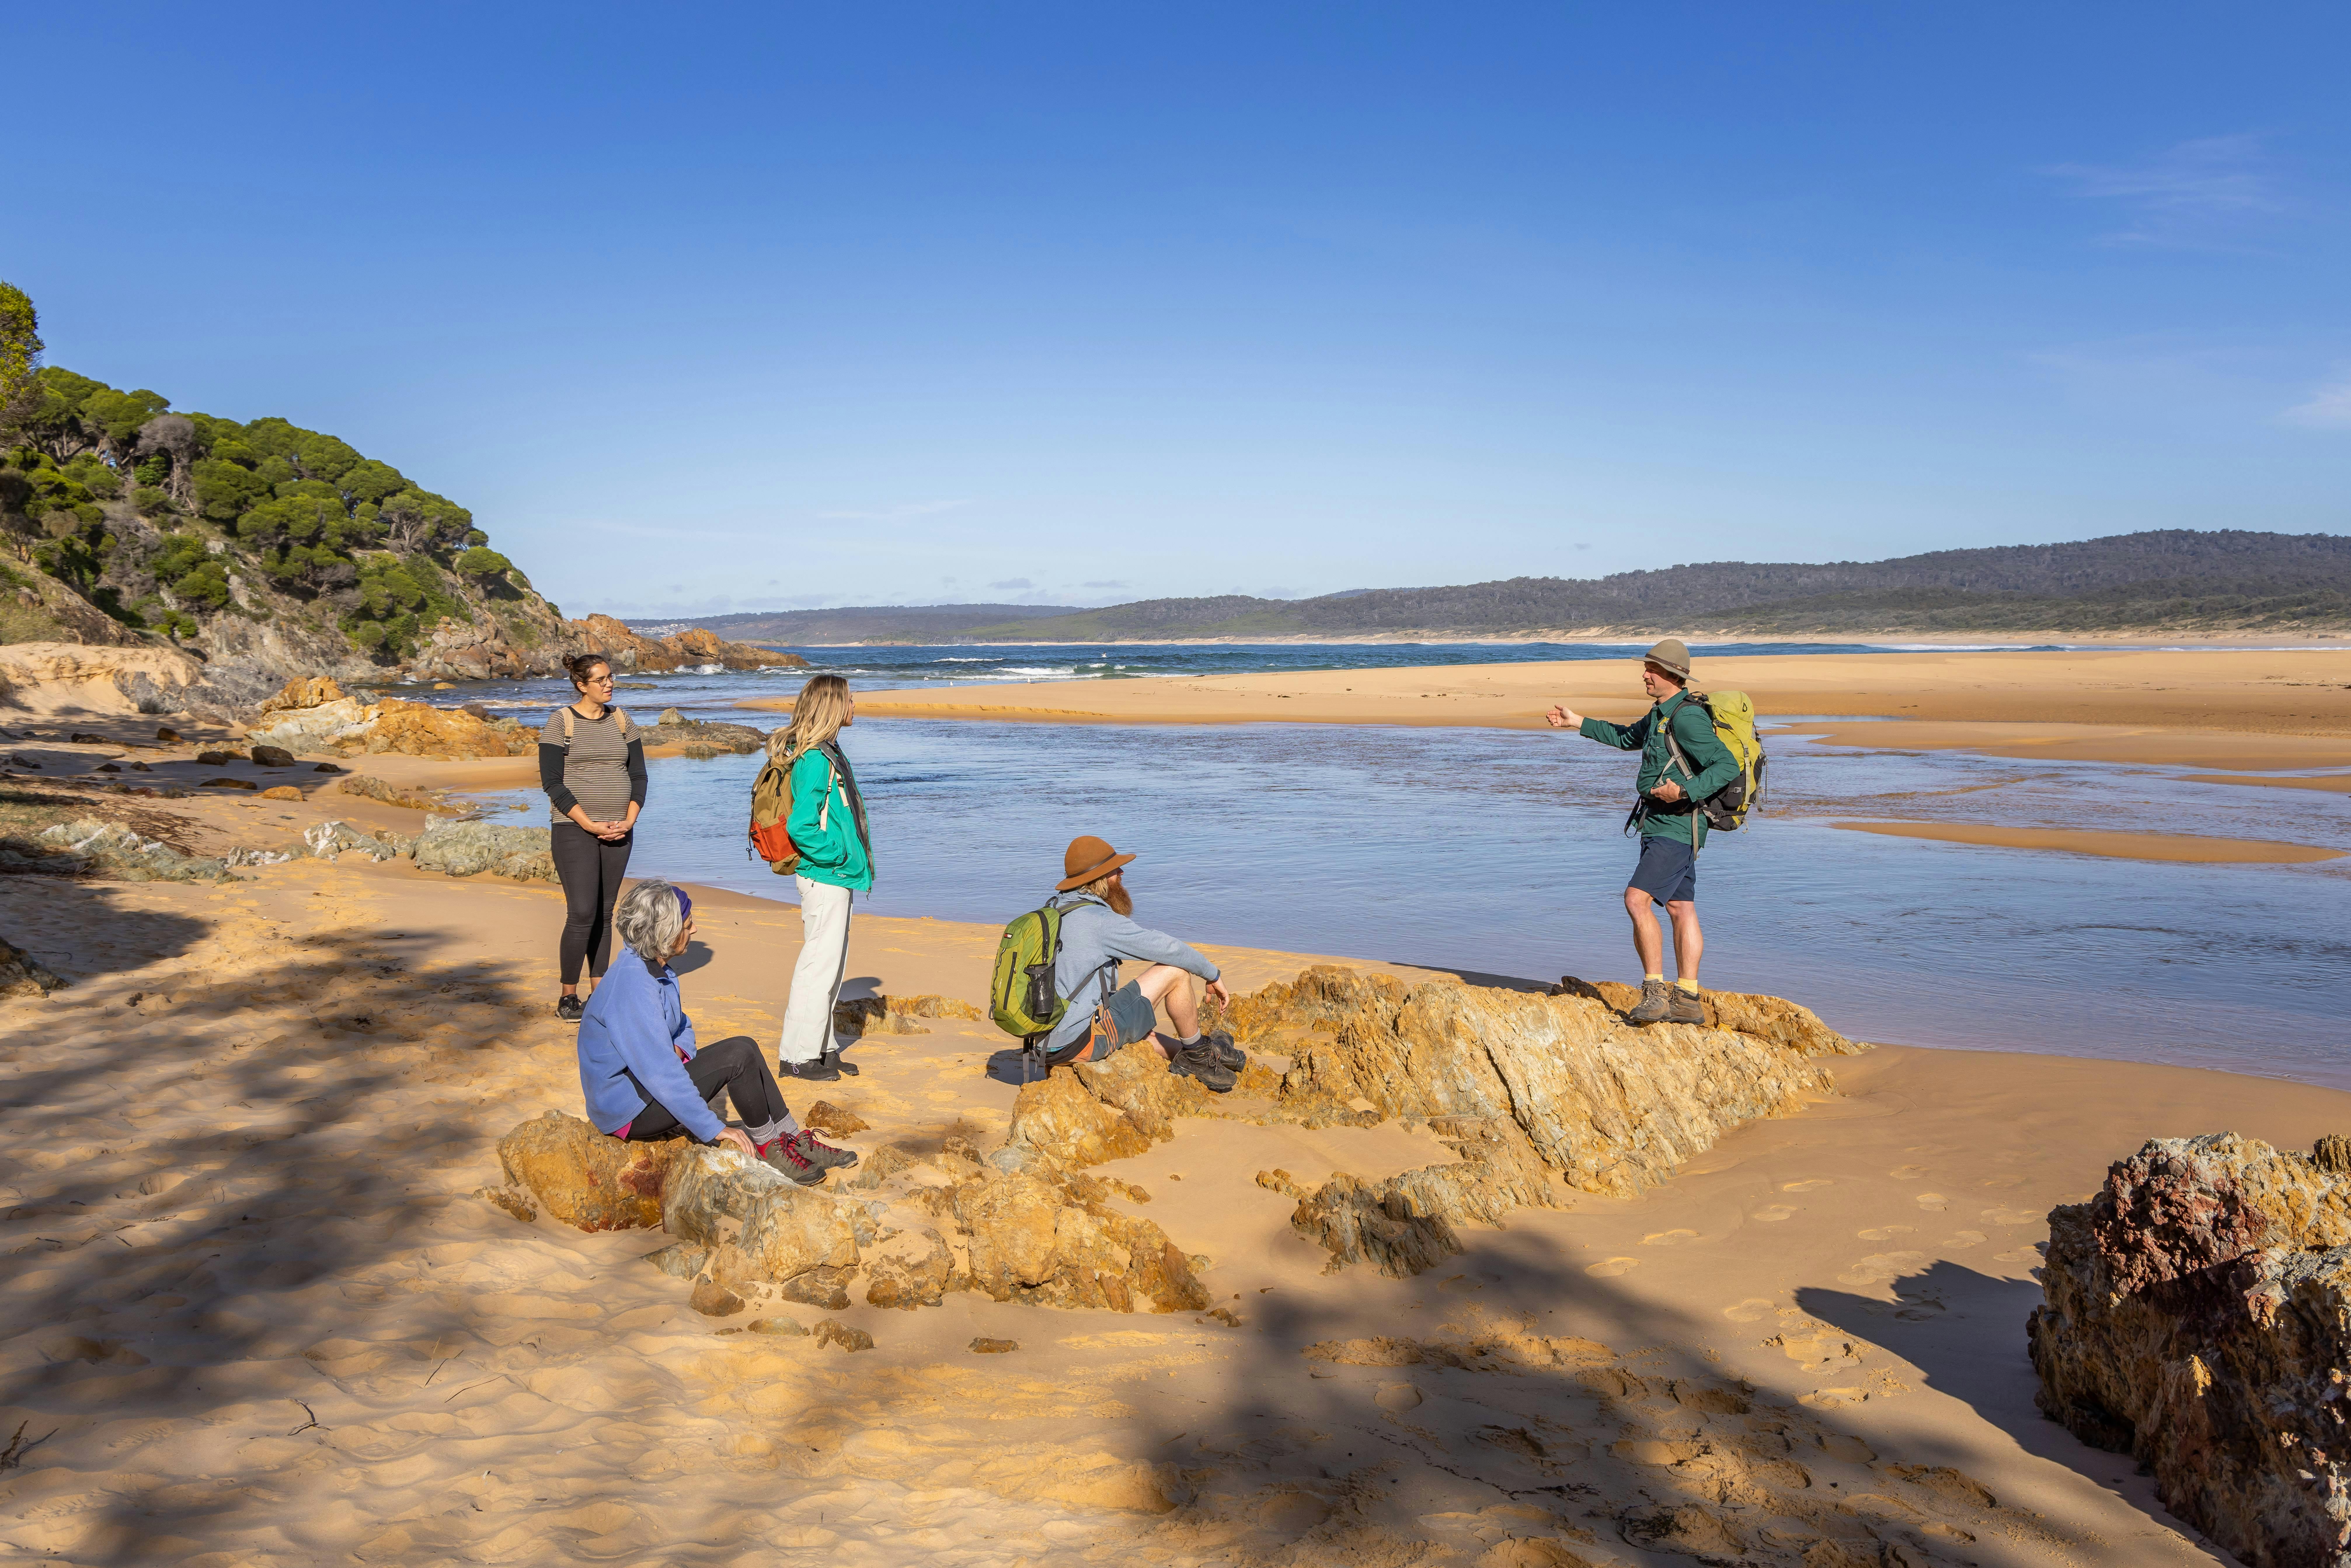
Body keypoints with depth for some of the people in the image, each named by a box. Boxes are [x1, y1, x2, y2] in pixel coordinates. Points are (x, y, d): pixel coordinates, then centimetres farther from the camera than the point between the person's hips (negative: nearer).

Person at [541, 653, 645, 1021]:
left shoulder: (621, 721, 10)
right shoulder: (560, 722, -4)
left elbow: (639, 775, 11)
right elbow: (552, 782, -9)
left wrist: (629, 821, -5)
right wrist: (589, 825, -15)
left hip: (618, 833, 5)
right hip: (574, 831, -5)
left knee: (605, 914, 7)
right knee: (582, 913, -10)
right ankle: (568, 998, 1)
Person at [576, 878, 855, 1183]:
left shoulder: (657, 971, 6)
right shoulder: (631, 984, -26)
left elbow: (682, 1027, 21)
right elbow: (658, 1071, -29)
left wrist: (678, 1049, -5)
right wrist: (713, 1129, -27)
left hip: (642, 1085, 10)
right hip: (628, 1112, -10)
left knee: (745, 1047, 3)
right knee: (738, 1055, -19)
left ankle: (792, 1138, 4)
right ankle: (768, 1147, -4)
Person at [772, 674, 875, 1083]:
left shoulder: (827, 753, 12)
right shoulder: (815, 761, -19)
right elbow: (801, 826, -25)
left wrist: (852, 857, 16)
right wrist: (839, 856, -16)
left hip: (835, 878, 10)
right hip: (825, 879, -10)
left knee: (833, 964, 16)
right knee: (820, 965, -3)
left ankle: (822, 1048, 26)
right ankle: (797, 1056, 5)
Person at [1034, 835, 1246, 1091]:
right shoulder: (1101, 921, -15)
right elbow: (1167, 948, -6)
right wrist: (1214, 975, 10)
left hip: (1047, 1045, 9)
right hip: (1079, 1039, -9)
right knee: (1176, 971, -2)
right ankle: (1198, 1053, 17)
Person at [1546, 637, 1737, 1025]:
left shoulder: (1687, 718, -18)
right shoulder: (1661, 713, 14)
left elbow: (1727, 765, -23)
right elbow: (1629, 738, 34)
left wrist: (1684, 792, -29)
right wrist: (1576, 722, 36)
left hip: (1676, 827, -10)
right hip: (1663, 824, 11)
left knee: (1637, 899, -17)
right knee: (1680, 909, 9)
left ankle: (1655, 991, -12)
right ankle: (1686, 1000, 12)